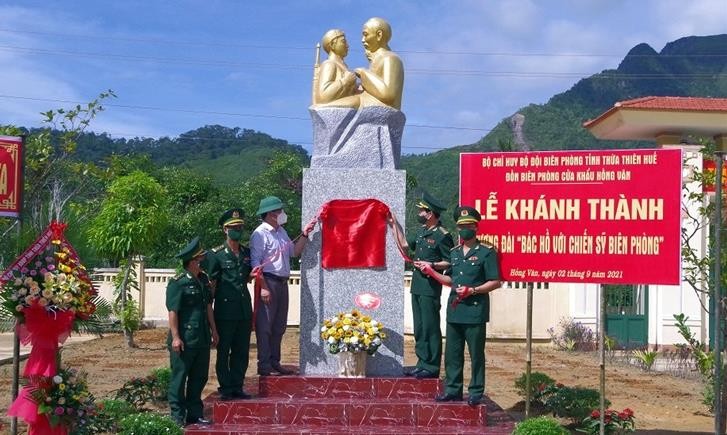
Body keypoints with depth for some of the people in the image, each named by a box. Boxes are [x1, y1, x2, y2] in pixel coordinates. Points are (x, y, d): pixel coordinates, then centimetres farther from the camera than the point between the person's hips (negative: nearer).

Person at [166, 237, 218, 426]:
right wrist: (175, 337, -16)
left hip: (202, 339, 8)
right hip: (184, 340, -8)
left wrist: (213, 331, 18)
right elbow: (172, 312, -13)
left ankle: (194, 414, 23)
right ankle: (177, 417, 11)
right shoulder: (177, 283, -12)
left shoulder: (203, 280, 11)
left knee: (199, 377, 13)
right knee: (179, 378, 3)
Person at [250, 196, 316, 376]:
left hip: (282, 282, 9)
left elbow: (295, 251, 20)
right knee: (265, 325, -4)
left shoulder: (281, 231, 16)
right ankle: (264, 365, 0)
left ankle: (274, 362, 22)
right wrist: (263, 287, -21)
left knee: (279, 325, 13)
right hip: (268, 282, -9)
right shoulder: (260, 233, -11)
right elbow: (256, 263, -16)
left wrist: (305, 234, 8)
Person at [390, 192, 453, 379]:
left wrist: (432, 265, -22)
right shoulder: (421, 231, 14)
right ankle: (422, 363, 20)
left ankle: (432, 367, 3)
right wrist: (395, 224, 23)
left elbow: (450, 262, -11)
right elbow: (404, 245, 25)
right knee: (419, 328, 12)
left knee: (430, 328, -4)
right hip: (417, 286, 9)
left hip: (431, 288, -9)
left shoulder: (442, 236, -12)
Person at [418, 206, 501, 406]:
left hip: (475, 312, -6)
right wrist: (432, 272, 13)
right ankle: (452, 390, 19)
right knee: (452, 353, 10)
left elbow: (495, 282, -7)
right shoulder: (454, 253, 16)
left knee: (476, 354, 1)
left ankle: (476, 393, 9)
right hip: (454, 311, 6)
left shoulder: (486, 253, -4)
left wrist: (473, 290, -17)